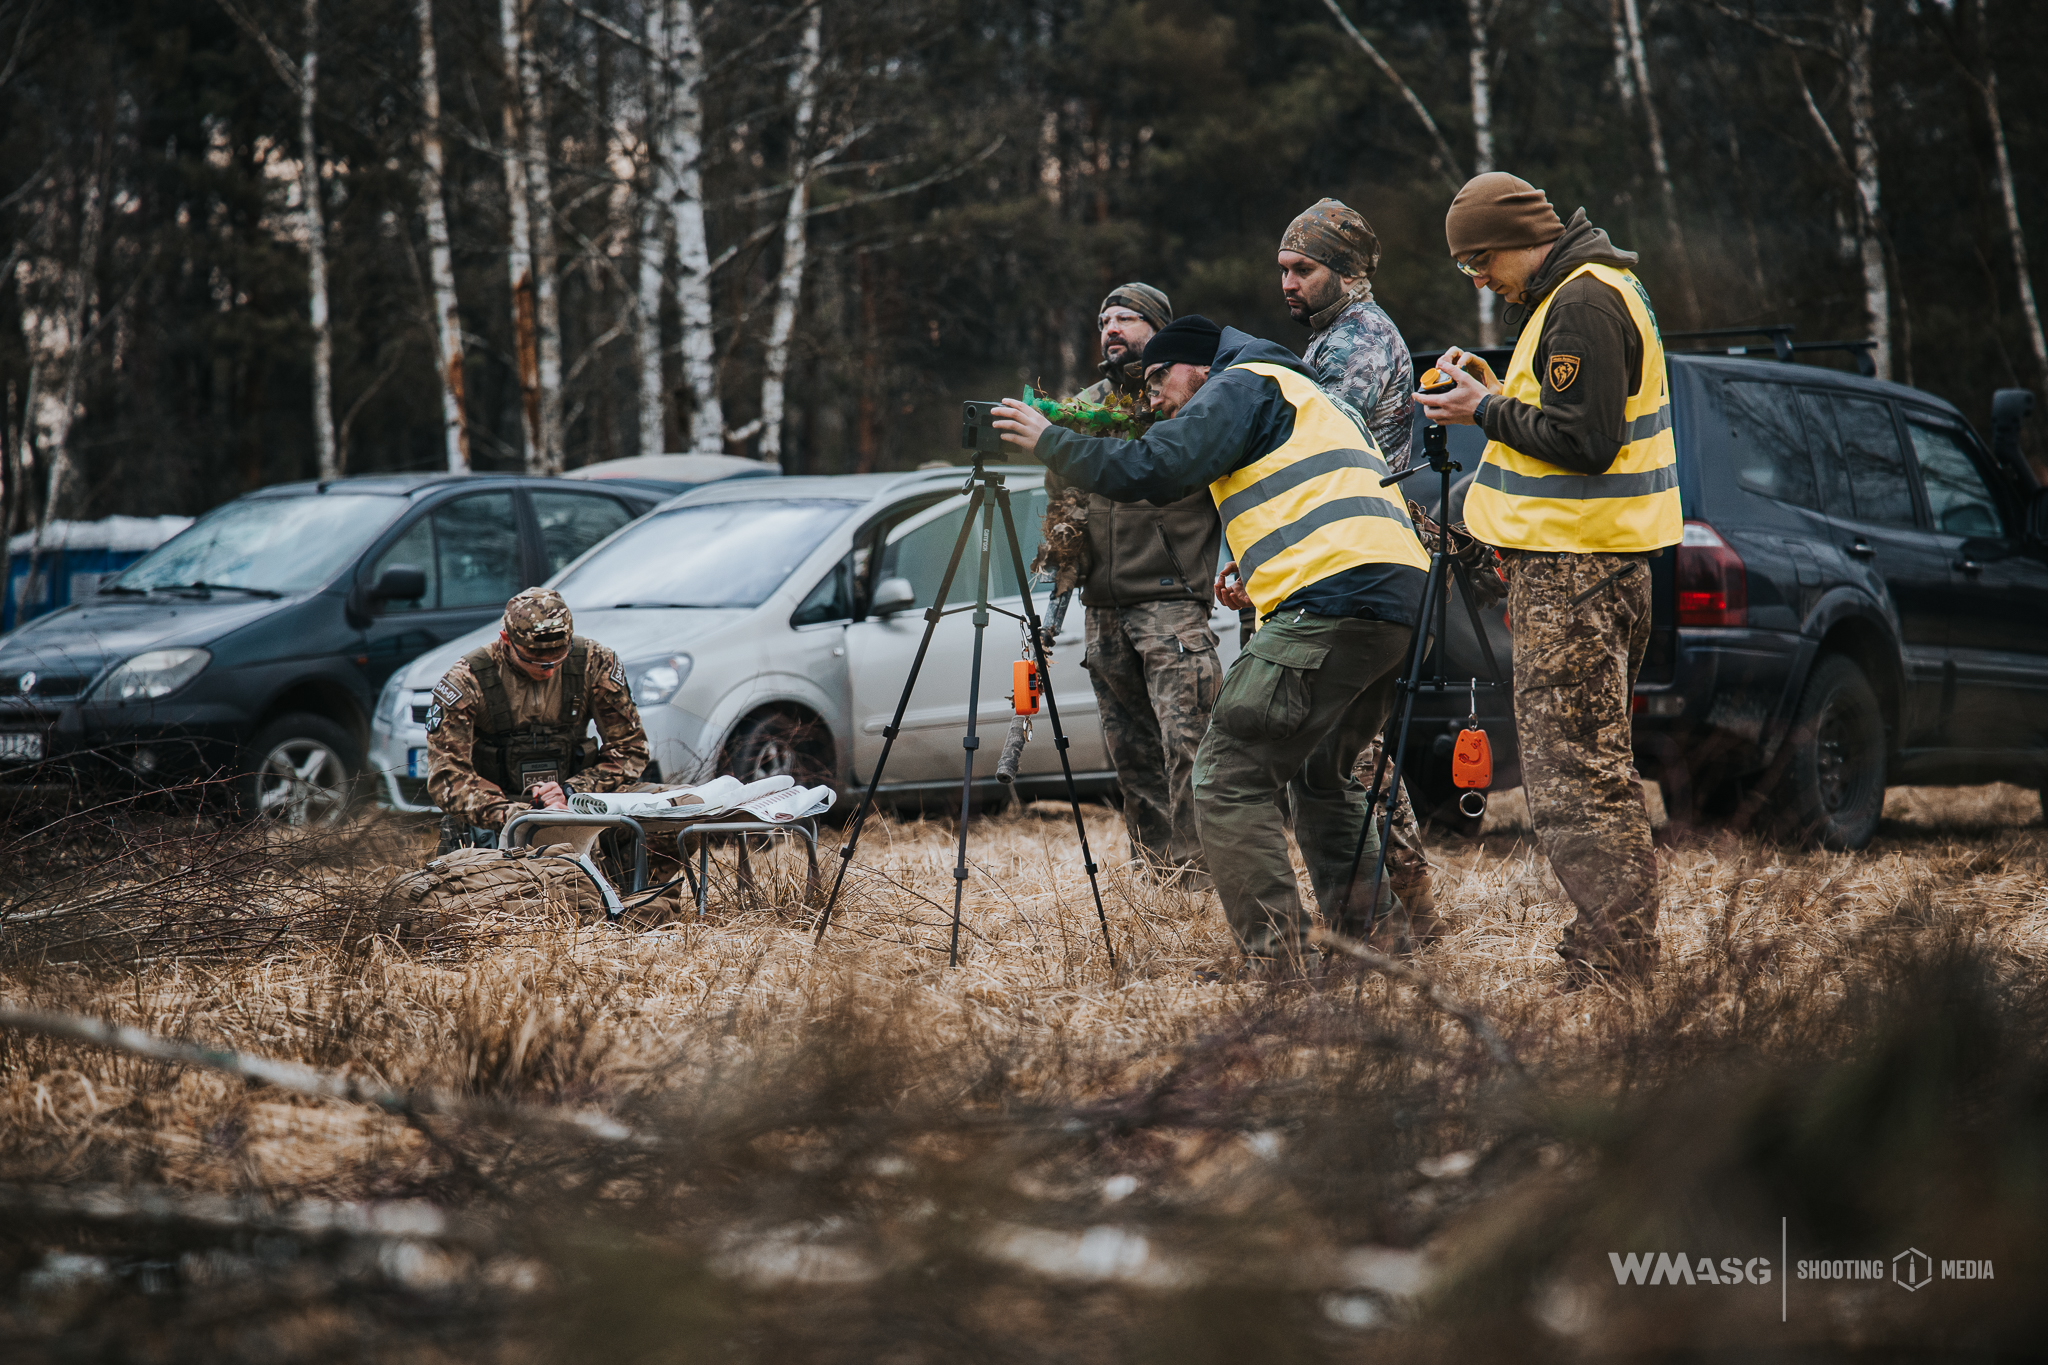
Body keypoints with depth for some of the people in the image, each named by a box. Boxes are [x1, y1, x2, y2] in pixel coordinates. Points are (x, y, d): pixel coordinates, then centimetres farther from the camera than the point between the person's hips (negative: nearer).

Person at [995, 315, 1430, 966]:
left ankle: (1276, 957, -14)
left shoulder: (1241, 384, 5)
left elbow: (1153, 469, -8)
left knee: (1228, 778, -8)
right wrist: (1259, 579, 27)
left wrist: (1049, 441, 3)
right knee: (1319, 774, 25)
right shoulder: (1308, 398, 33)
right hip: (1401, 603, 10)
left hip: (1331, 603, -10)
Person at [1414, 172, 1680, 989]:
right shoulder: (1591, 290, 18)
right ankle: (1620, 962, 16)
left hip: (1573, 567, -11)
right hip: (1596, 556, 11)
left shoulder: (1582, 303, -16)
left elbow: (1584, 442, -21)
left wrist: (1488, 413, -10)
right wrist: (1498, 395, 12)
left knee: (1571, 769, -11)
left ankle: (1613, 969, -12)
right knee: (1597, 764, 13)